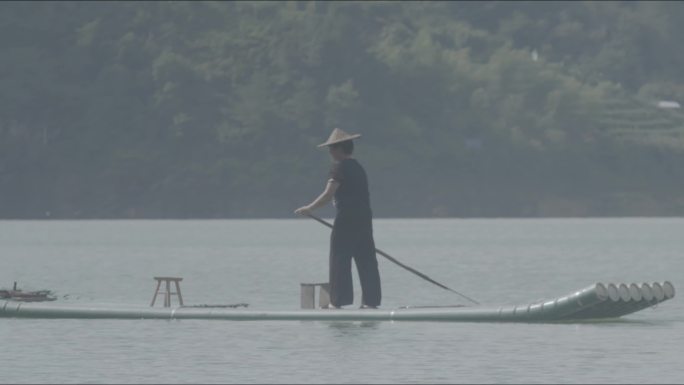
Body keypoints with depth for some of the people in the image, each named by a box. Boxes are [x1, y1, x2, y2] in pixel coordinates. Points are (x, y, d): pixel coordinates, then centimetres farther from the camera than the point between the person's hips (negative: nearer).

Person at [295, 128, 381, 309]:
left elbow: (328, 195, -17)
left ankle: (337, 301, -6)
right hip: (365, 219, 8)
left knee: (339, 262, -4)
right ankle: (371, 300, 7)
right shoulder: (359, 168, 19)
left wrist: (310, 208, -10)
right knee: (366, 262, 7)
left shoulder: (340, 168, -9)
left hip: (346, 219, -8)